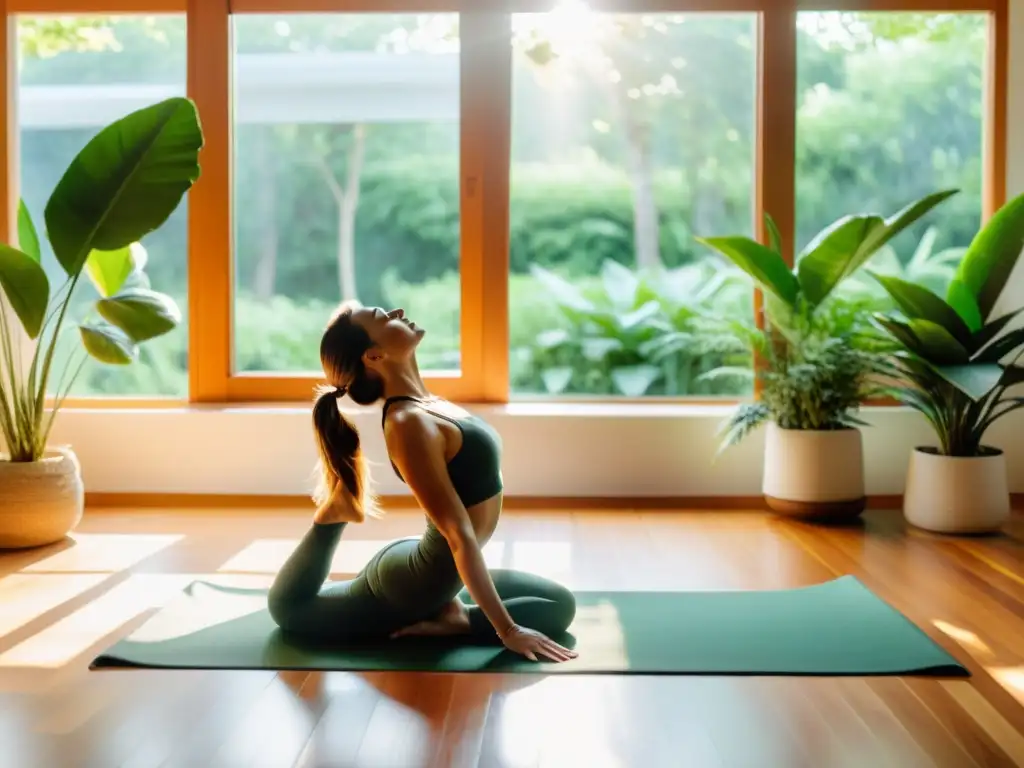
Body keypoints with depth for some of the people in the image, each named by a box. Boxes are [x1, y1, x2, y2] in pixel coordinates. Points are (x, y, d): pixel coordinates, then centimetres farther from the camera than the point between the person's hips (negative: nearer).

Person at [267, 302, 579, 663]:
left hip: (428, 571, 8)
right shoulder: (408, 423, -28)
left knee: (560, 605, 12)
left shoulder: (427, 404, 0)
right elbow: (459, 535, -28)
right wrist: (507, 630, -25)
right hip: (409, 585, -8)